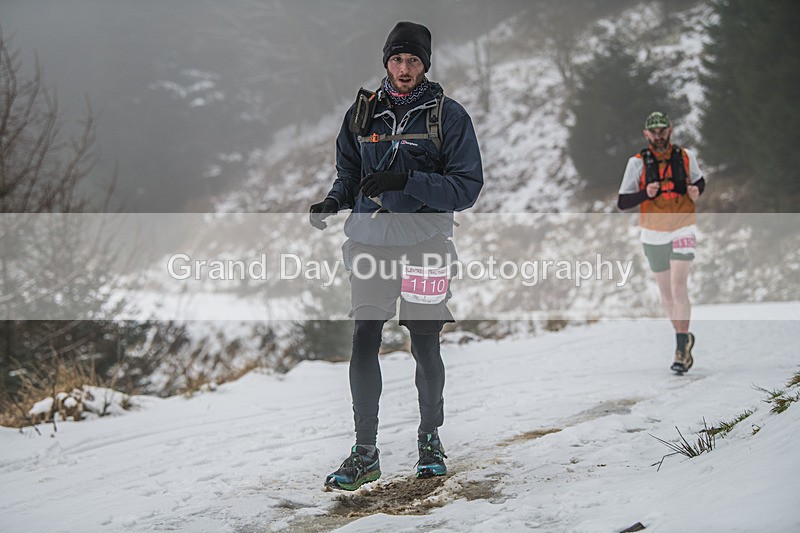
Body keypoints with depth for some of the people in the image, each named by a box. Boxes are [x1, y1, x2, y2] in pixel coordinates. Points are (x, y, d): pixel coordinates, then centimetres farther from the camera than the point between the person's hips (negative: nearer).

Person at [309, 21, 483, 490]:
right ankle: (365, 453, 5)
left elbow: (467, 187, -9)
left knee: (425, 347, 6)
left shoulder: (449, 115, -4)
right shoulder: (363, 113, 8)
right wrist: (333, 203, -4)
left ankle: (430, 438, 26)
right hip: (370, 242, 3)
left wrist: (407, 180, -22)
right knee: (364, 343, -3)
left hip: (424, 244, -2)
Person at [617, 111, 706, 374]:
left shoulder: (686, 156, -1)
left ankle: (681, 348, -14)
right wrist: (646, 193, -24)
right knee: (666, 294, 10)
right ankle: (684, 337, 31)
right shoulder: (638, 162, -6)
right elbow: (622, 202, -6)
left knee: (678, 287, -16)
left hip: (683, 231, -1)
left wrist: (696, 191, -5)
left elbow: (699, 180, 18)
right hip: (654, 235, 1)